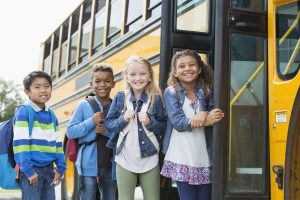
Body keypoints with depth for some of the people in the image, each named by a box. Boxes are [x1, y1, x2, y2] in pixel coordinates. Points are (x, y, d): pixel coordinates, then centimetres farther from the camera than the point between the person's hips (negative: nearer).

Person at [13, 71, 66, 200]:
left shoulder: (52, 115, 12)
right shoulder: (24, 112, -10)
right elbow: (20, 143, -16)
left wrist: (60, 167, 7)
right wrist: (28, 170, -19)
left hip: (48, 168, 7)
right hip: (32, 169, -7)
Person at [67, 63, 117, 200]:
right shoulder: (84, 105, -2)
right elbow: (70, 131, -3)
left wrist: (108, 131, -16)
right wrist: (91, 121, -15)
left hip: (110, 167, 3)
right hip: (88, 166, -2)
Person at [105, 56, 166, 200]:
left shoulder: (156, 99, -2)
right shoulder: (120, 97, 0)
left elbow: (163, 127, 2)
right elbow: (108, 123, 3)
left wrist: (150, 122, -16)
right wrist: (123, 120, -14)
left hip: (149, 158, 0)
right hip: (125, 158, 0)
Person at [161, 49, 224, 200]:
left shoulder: (206, 91, 7)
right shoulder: (171, 92, -2)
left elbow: (214, 115, -1)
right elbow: (177, 122, -13)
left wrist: (204, 114, -21)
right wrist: (205, 121, -20)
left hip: (204, 158, 3)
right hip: (181, 158, -3)